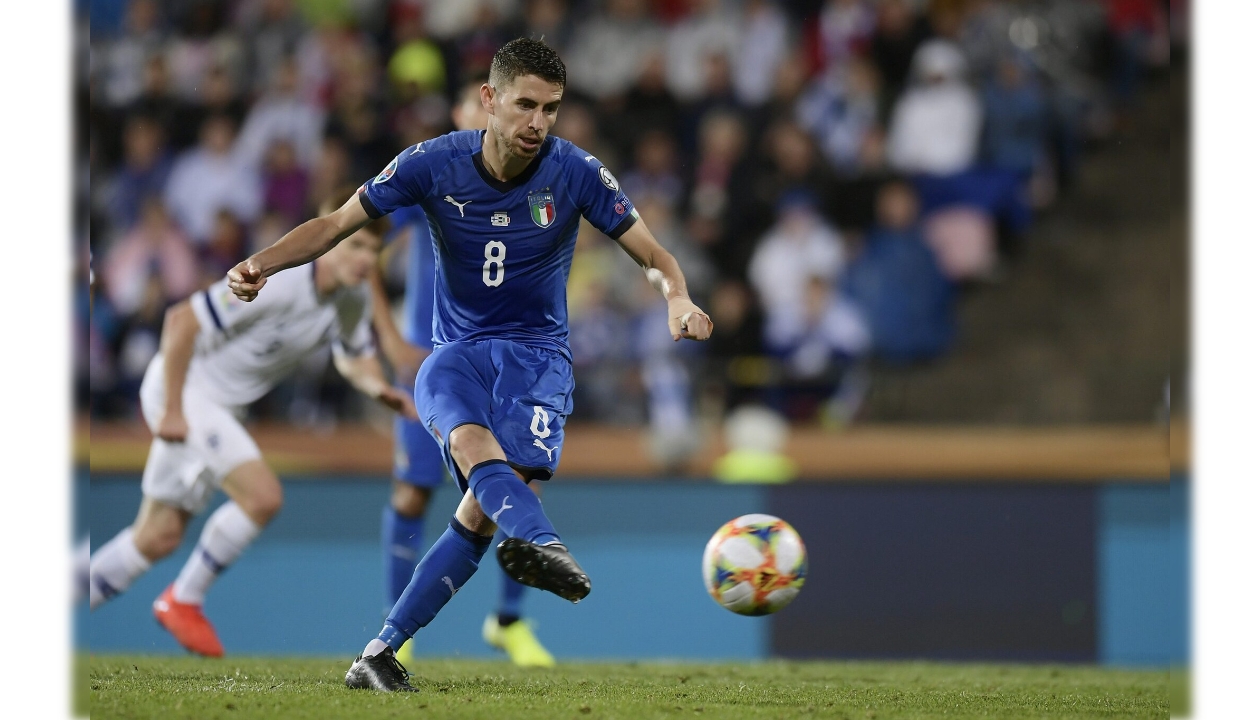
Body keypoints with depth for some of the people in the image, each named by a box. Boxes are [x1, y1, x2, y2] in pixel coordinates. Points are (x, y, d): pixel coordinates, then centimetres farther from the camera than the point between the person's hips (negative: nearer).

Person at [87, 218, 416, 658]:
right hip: (185, 389, -8)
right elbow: (182, 321, -26)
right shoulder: (277, 283, -28)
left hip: (222, 406, 8)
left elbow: (355, 358, 14)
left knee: (159, 538, 10)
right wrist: (171, 410, -23)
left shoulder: (354, 300, -3)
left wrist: (381, 390, -9)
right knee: (262, 496, -21)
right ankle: (183, 600, -4)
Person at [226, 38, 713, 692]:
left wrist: (677, 298, -24)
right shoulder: (434, 165, -7)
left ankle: (380, 653, -16)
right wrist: (264, 262, -17)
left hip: (536, 352, 0)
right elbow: (336, 224, 1)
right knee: (470, 438, -37)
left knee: (483, 508, -23)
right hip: (456, 353, 0)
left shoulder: (575, 173, -7)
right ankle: (538, 541, -64)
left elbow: (652, 256, -1)